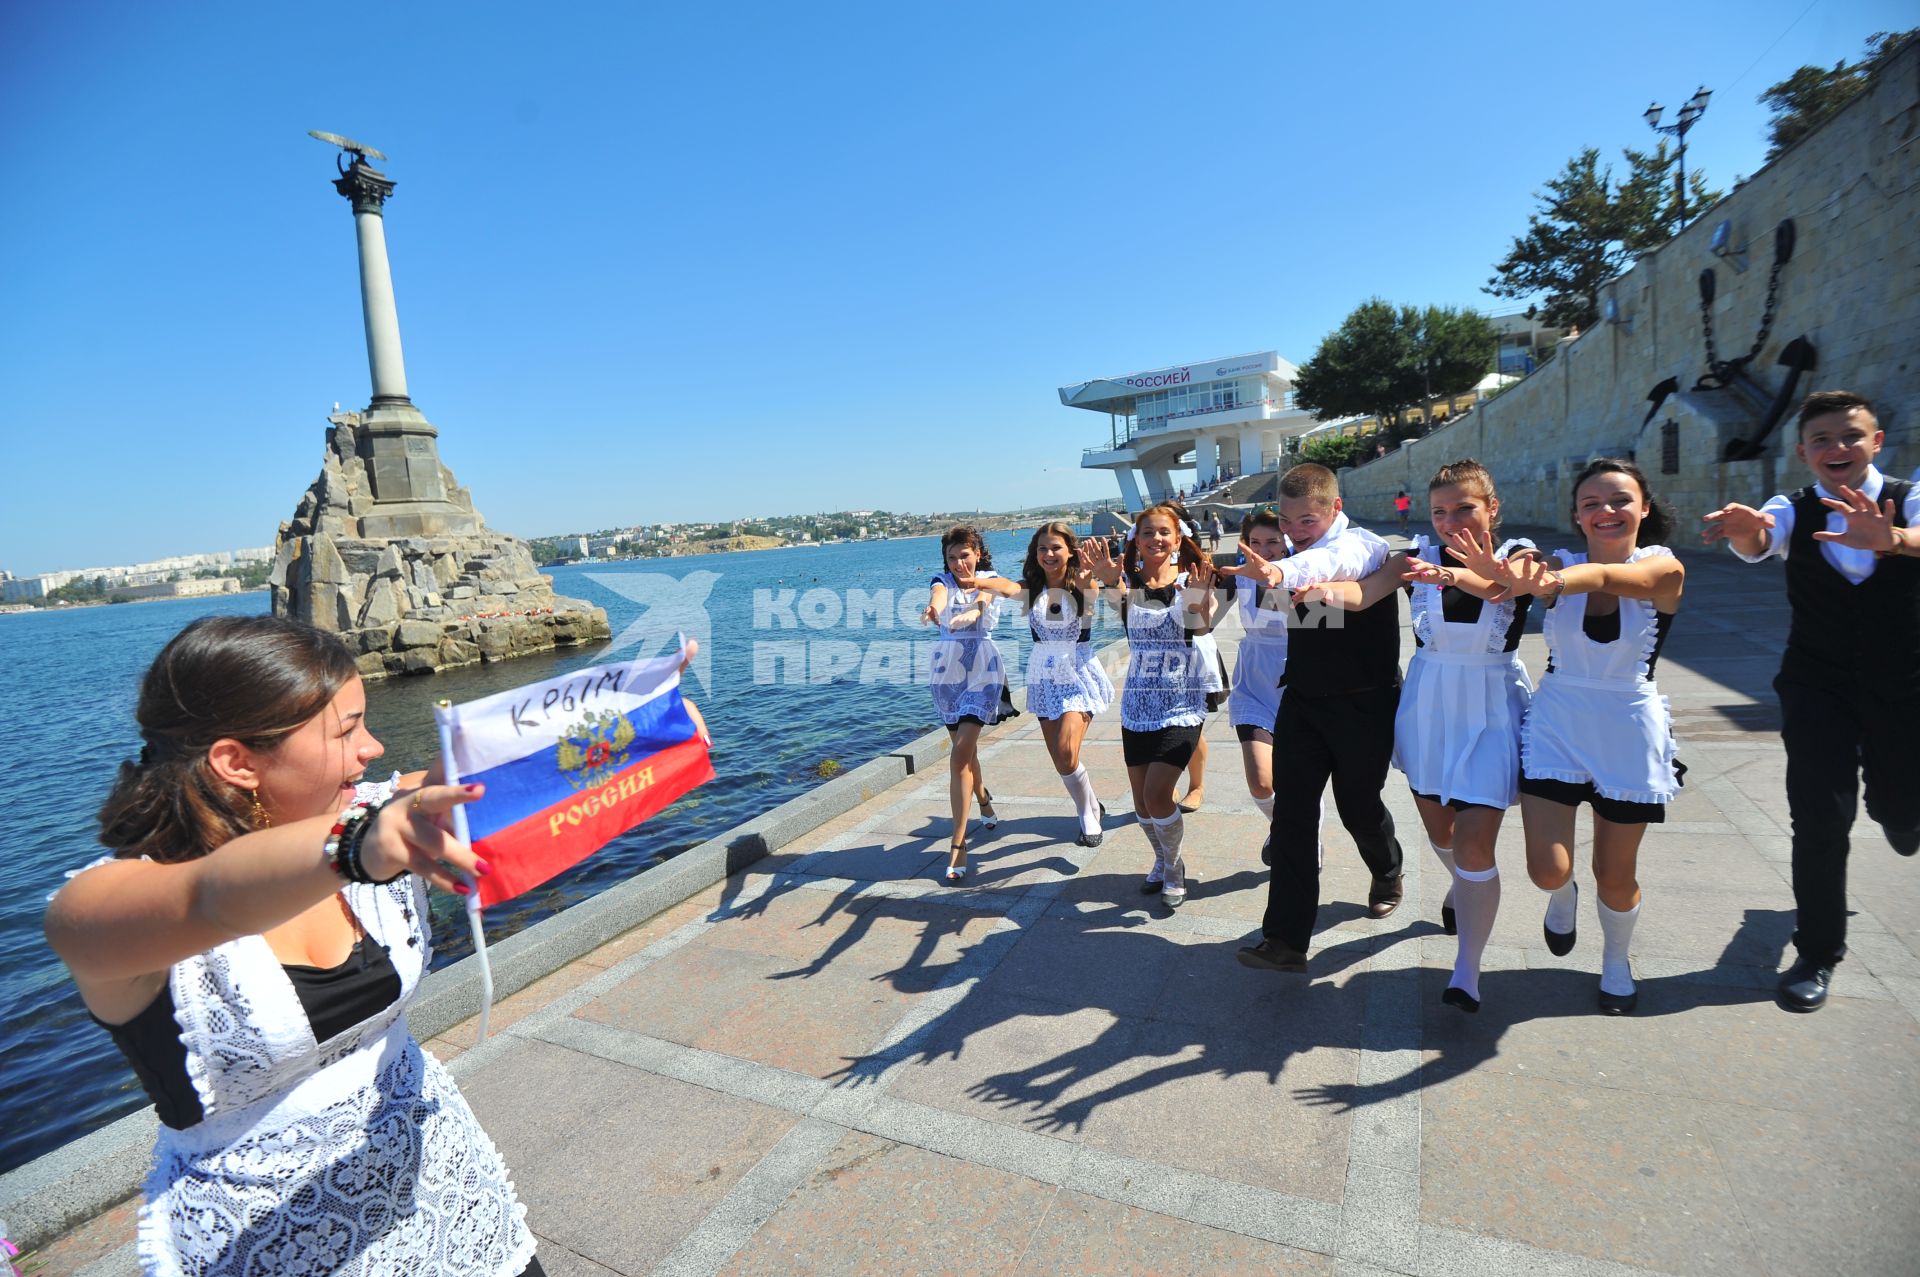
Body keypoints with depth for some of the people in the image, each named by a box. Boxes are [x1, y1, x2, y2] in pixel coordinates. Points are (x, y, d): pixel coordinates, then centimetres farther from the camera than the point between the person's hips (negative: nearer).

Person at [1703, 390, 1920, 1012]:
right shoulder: (1793, 511, -5)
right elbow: (1759, 542, -27)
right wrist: (1744, 528, -51)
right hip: (1817, 688, 0)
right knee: (1819, 820, -6)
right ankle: (1817, 954, 11)